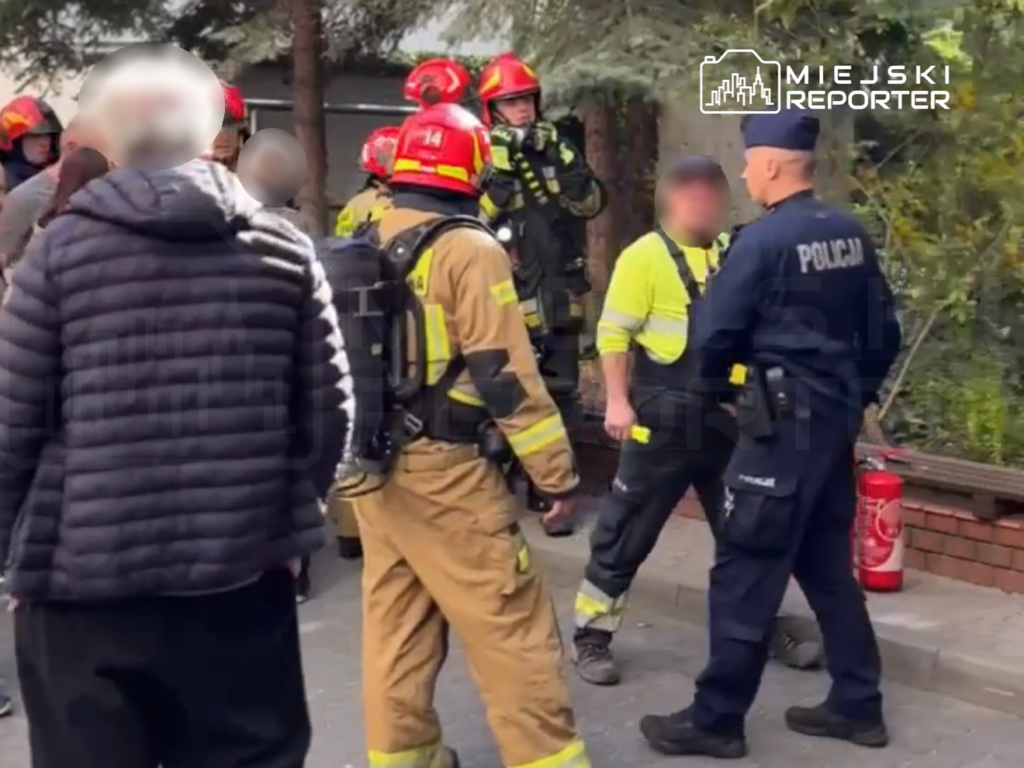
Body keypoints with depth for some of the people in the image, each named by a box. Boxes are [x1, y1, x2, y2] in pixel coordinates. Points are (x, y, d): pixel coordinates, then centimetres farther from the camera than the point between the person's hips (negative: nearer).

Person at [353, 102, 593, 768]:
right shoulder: (468, 250, -13)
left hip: (376, 466, 8)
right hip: (446, 472, -8)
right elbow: (506, 375, -16)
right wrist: (558, 473, -10)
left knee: (396, 624, 16)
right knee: (512, 631, 0)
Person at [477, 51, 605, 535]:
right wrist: (499, 168, -20)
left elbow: (590, 204, -6)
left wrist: (560, 158, -16)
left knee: (559, 397, 6)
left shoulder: (557, 148, 8)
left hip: (558, 299, 3)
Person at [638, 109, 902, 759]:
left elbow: (713, 339, -11)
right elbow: (884, 333, 11)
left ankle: (716, 719, 7)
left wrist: (725, 379, 9)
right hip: (836, 419, 8)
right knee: (829, 565, 17)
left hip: (784, 422, -8)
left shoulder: (763, 240, -15)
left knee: (745, 572, -1)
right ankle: (858, 705, 25)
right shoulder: (852, 234, 7)